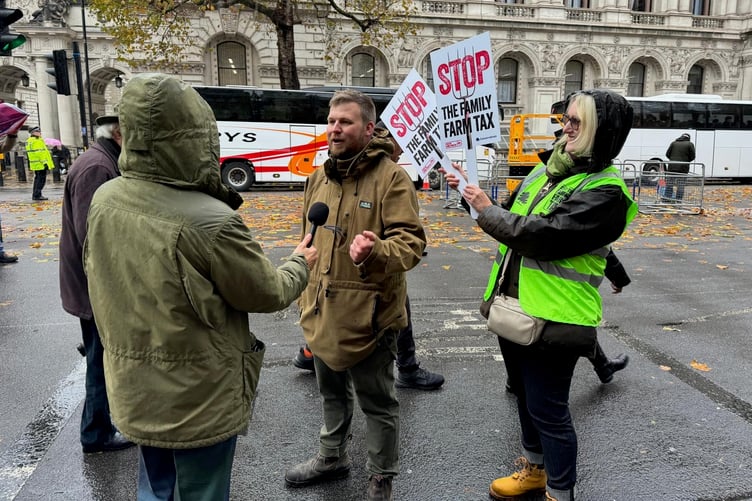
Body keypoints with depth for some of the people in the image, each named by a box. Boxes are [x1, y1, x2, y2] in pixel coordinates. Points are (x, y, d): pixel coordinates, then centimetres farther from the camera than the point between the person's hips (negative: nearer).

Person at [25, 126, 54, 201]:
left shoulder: (29, 141, 18)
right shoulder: (37, 141, -14)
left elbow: (30, 153, 21)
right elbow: (40, 153, -22)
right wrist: (45, 162, -22)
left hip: (35, 164, 10)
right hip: (41, 164, -10)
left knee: (37, 179, 17)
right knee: (41, 179, -7)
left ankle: (35, 195, 22)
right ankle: (37, 195, -7)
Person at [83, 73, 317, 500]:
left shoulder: (104, 200, -8)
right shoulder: (211, 222, -29)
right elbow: (269, 293, -15)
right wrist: (301, 264, 4)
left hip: (134, 390, 7)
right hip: (199, 398, -6)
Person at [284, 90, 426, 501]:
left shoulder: (391, 177, -14)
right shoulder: (318, 178, 8)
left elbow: (411, 242, -19)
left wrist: (377, 250, -41)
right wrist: (306, 298, 21)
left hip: (369, 314, -7)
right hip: (323, 312, 7)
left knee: (377, 402, 11)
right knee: (332, 393, 25)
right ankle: (332, 457, 48)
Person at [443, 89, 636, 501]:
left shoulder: (605, 191, -16)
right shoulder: (549, 169, 10)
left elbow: (545, 236, -26)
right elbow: (509, 216, 19)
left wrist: (487, 210, -18)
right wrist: (472, 191, 5)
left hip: (552, 317, -8)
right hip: (513, 307, 9)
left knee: (548, 409, 5)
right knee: (525, 396, 23)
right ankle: (536, 468, 46)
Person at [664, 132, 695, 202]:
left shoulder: (674, 143, 8)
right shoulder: (690, 144, 1)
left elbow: (667, 154, 4)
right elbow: (692, 156, -1)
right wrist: (686, 161, 17)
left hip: (672, 167, 2)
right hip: (683, 168, -2)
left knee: (669, 183, 9)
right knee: (680, 186, 3)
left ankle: (666, 198, 9)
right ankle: (678, 200, 3)